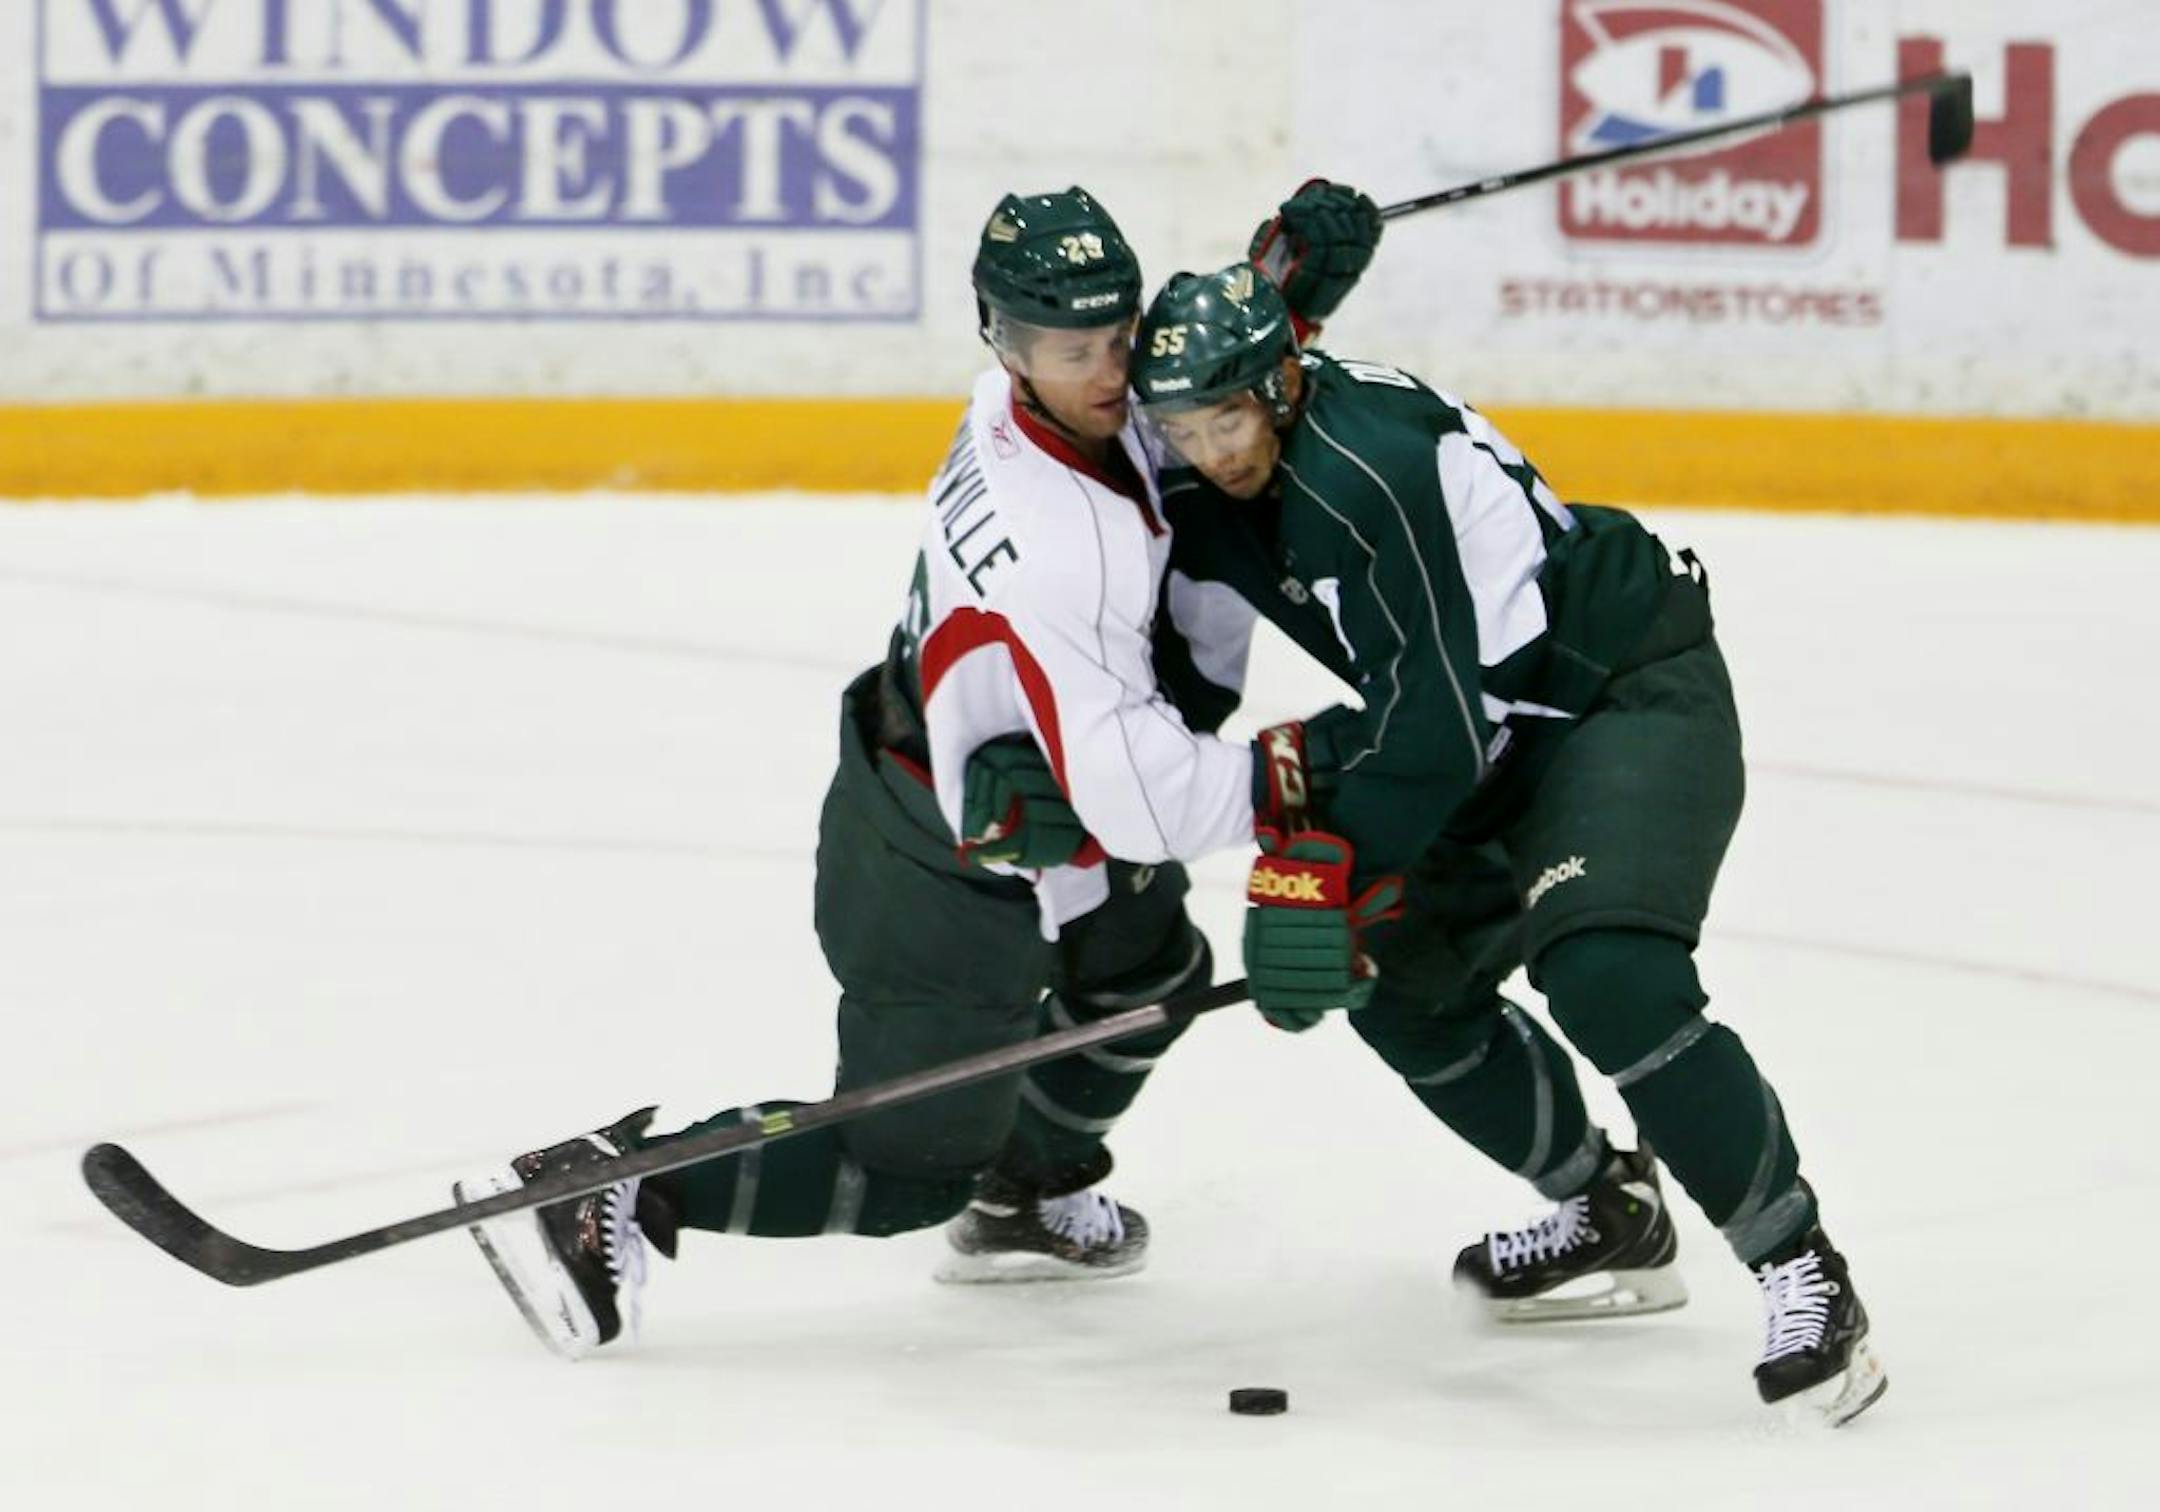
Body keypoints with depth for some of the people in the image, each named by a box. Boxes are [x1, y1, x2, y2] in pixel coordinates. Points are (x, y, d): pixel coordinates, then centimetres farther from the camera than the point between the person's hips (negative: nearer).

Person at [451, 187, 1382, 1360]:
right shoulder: (1063, 543, -35)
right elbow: (1133, 790, -36)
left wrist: (1287, 273, -5)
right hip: (949, 888, -10)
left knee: (1147, 964, 30)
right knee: (906, 1168, 2)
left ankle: (1030, 1195, 47)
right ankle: (610, 1197, 1)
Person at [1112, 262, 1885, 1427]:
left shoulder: (1370, 469, -28)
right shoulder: (1210, 489, 0)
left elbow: (1437, 723, -27)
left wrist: (1324, 869, -22)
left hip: (1638, 690, -10)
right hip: (1519, 724, 10)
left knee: (1608, 973, -28)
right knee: (1399, 975, 11)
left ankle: (1802, 1276, -20)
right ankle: (1611, 1222, 28)